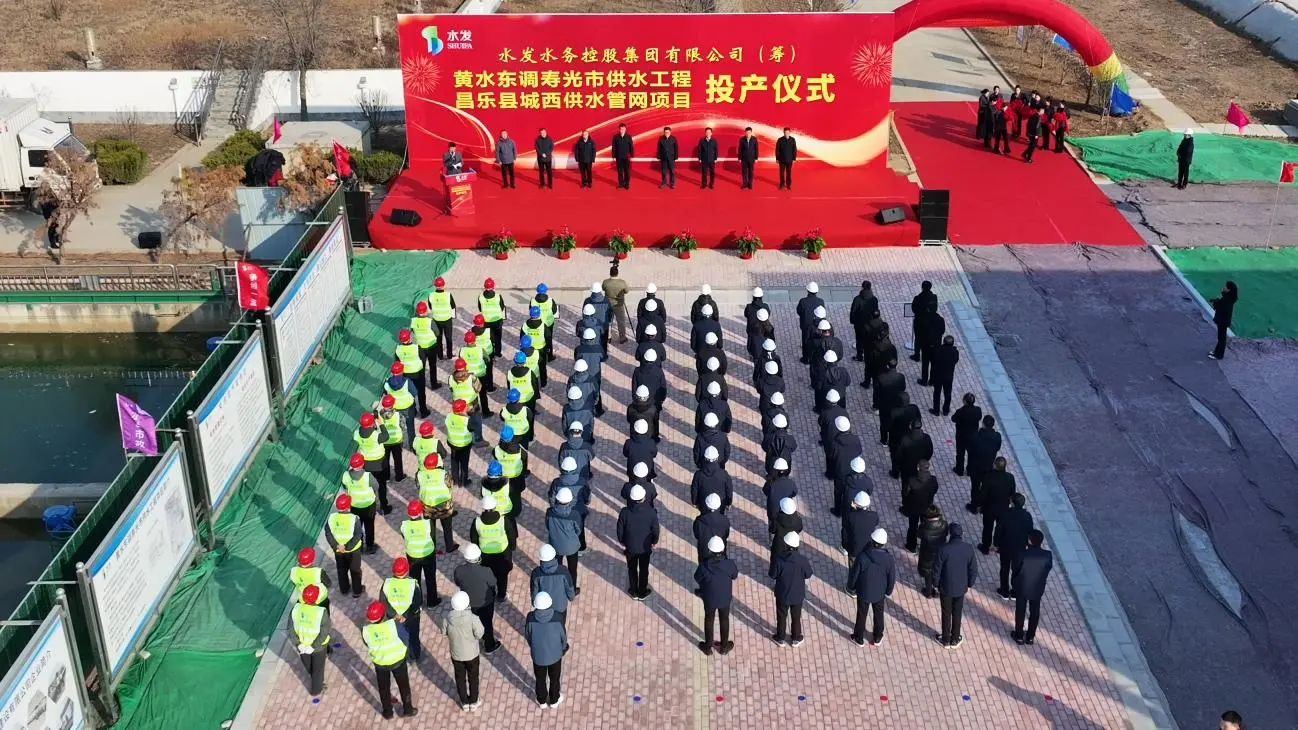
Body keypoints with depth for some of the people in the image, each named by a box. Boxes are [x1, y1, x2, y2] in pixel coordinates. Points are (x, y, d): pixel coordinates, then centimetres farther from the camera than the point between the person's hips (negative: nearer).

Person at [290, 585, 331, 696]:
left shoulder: (296, 609, -21)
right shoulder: (321, 612, -30)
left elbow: (291, 629, -13)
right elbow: (325, 632, -26)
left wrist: (298, 644, -6)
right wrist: (314, 647, -16)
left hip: (302, 645, 3)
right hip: (319, 646, -3)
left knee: (308, 667, 32)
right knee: (318, 668, 23)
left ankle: (313, 679, 61)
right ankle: (316, 690, 42)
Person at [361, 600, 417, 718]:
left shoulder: (365, 631, -23)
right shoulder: (394, 624, -29)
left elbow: (368, 645, -3)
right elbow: (406, 638, -13)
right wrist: (404, 650, 6)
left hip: (380, 663, 2)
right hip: (398, 660, -1)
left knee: (384, 688, 24)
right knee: (403, 685, 22)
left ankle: (387, 712, 41)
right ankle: (407, 710, 38)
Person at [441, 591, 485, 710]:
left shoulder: (447, 619, -21)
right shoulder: (473, 618, -29)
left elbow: (444, 633, -5)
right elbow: (479, 634, -19)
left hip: (456, 654, 2)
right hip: (472, 654, -2)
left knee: (460, 678, 23)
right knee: (473, 678, 22)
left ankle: (464, 702, 39)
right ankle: (473, 702, 38)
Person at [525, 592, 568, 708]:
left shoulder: (531, 619, -30)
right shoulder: (557, 619, -31)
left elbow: (528, 635, -11)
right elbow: (563, 637, -14)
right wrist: (563, 648, 9)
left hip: (538, 656, 1)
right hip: (555, 655, 0)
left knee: (540, 679, 27)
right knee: (554, 679, 27)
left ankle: (542, 701, 49)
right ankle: (554, 700, 49)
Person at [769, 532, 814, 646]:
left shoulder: (779, 560, -27)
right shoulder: (803, 560, -24)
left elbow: (773, 576, -13)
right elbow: (808, 575, -8)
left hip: (782, 594, -1)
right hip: (798, 595, 1)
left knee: (781, 616, 23)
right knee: (796, 616, 24)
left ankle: (780, 638, 41)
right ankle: (796, 638, 42)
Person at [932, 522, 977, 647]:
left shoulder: (943, 549, -25)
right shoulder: (968, 548, -16)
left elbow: (936, 570, -15)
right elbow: (973, 569, -6)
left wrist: (937, 584, 3)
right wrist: (969, 584, 10)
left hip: (946, 588, -2)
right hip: (961, 587, 2)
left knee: (946, 614, 17)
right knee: (957, 614, 20)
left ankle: (946, 640, 32)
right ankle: (955, 640, 35)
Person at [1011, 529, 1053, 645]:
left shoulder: (1023, 554, -27)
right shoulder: (1047, 555, -21)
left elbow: (1014, 569, -12)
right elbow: (1048, 569, -4)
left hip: (1022, 588, -2)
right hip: (1038, 589, 2)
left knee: (1020, 612, 18)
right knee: (1034, 612, 21)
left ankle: (1019, 636, 31)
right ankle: (1030, 637, 35)